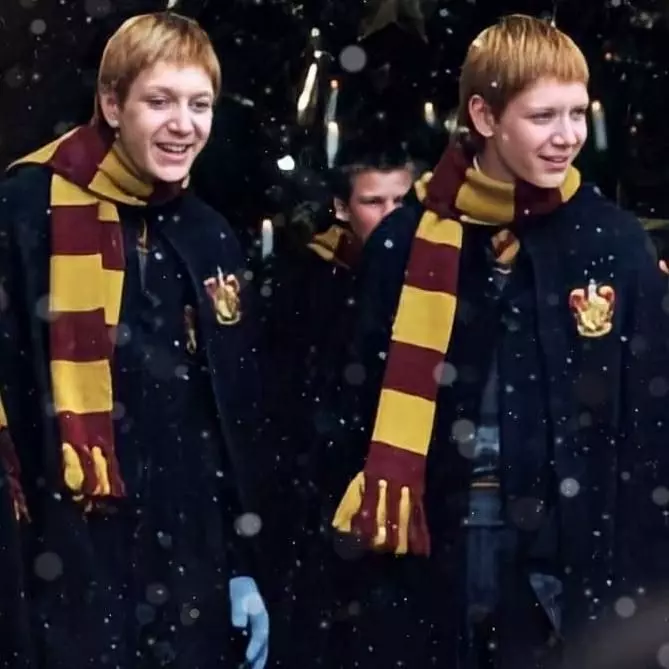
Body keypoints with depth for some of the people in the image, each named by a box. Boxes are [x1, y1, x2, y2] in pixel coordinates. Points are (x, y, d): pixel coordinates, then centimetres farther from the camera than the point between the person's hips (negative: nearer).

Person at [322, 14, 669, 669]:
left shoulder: (615, 242, 1)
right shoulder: (405, 241, 2)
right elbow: (361, 405, 6)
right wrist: (355, 547, 3)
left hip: (569, 544, -1)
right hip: (425, 543, 1)